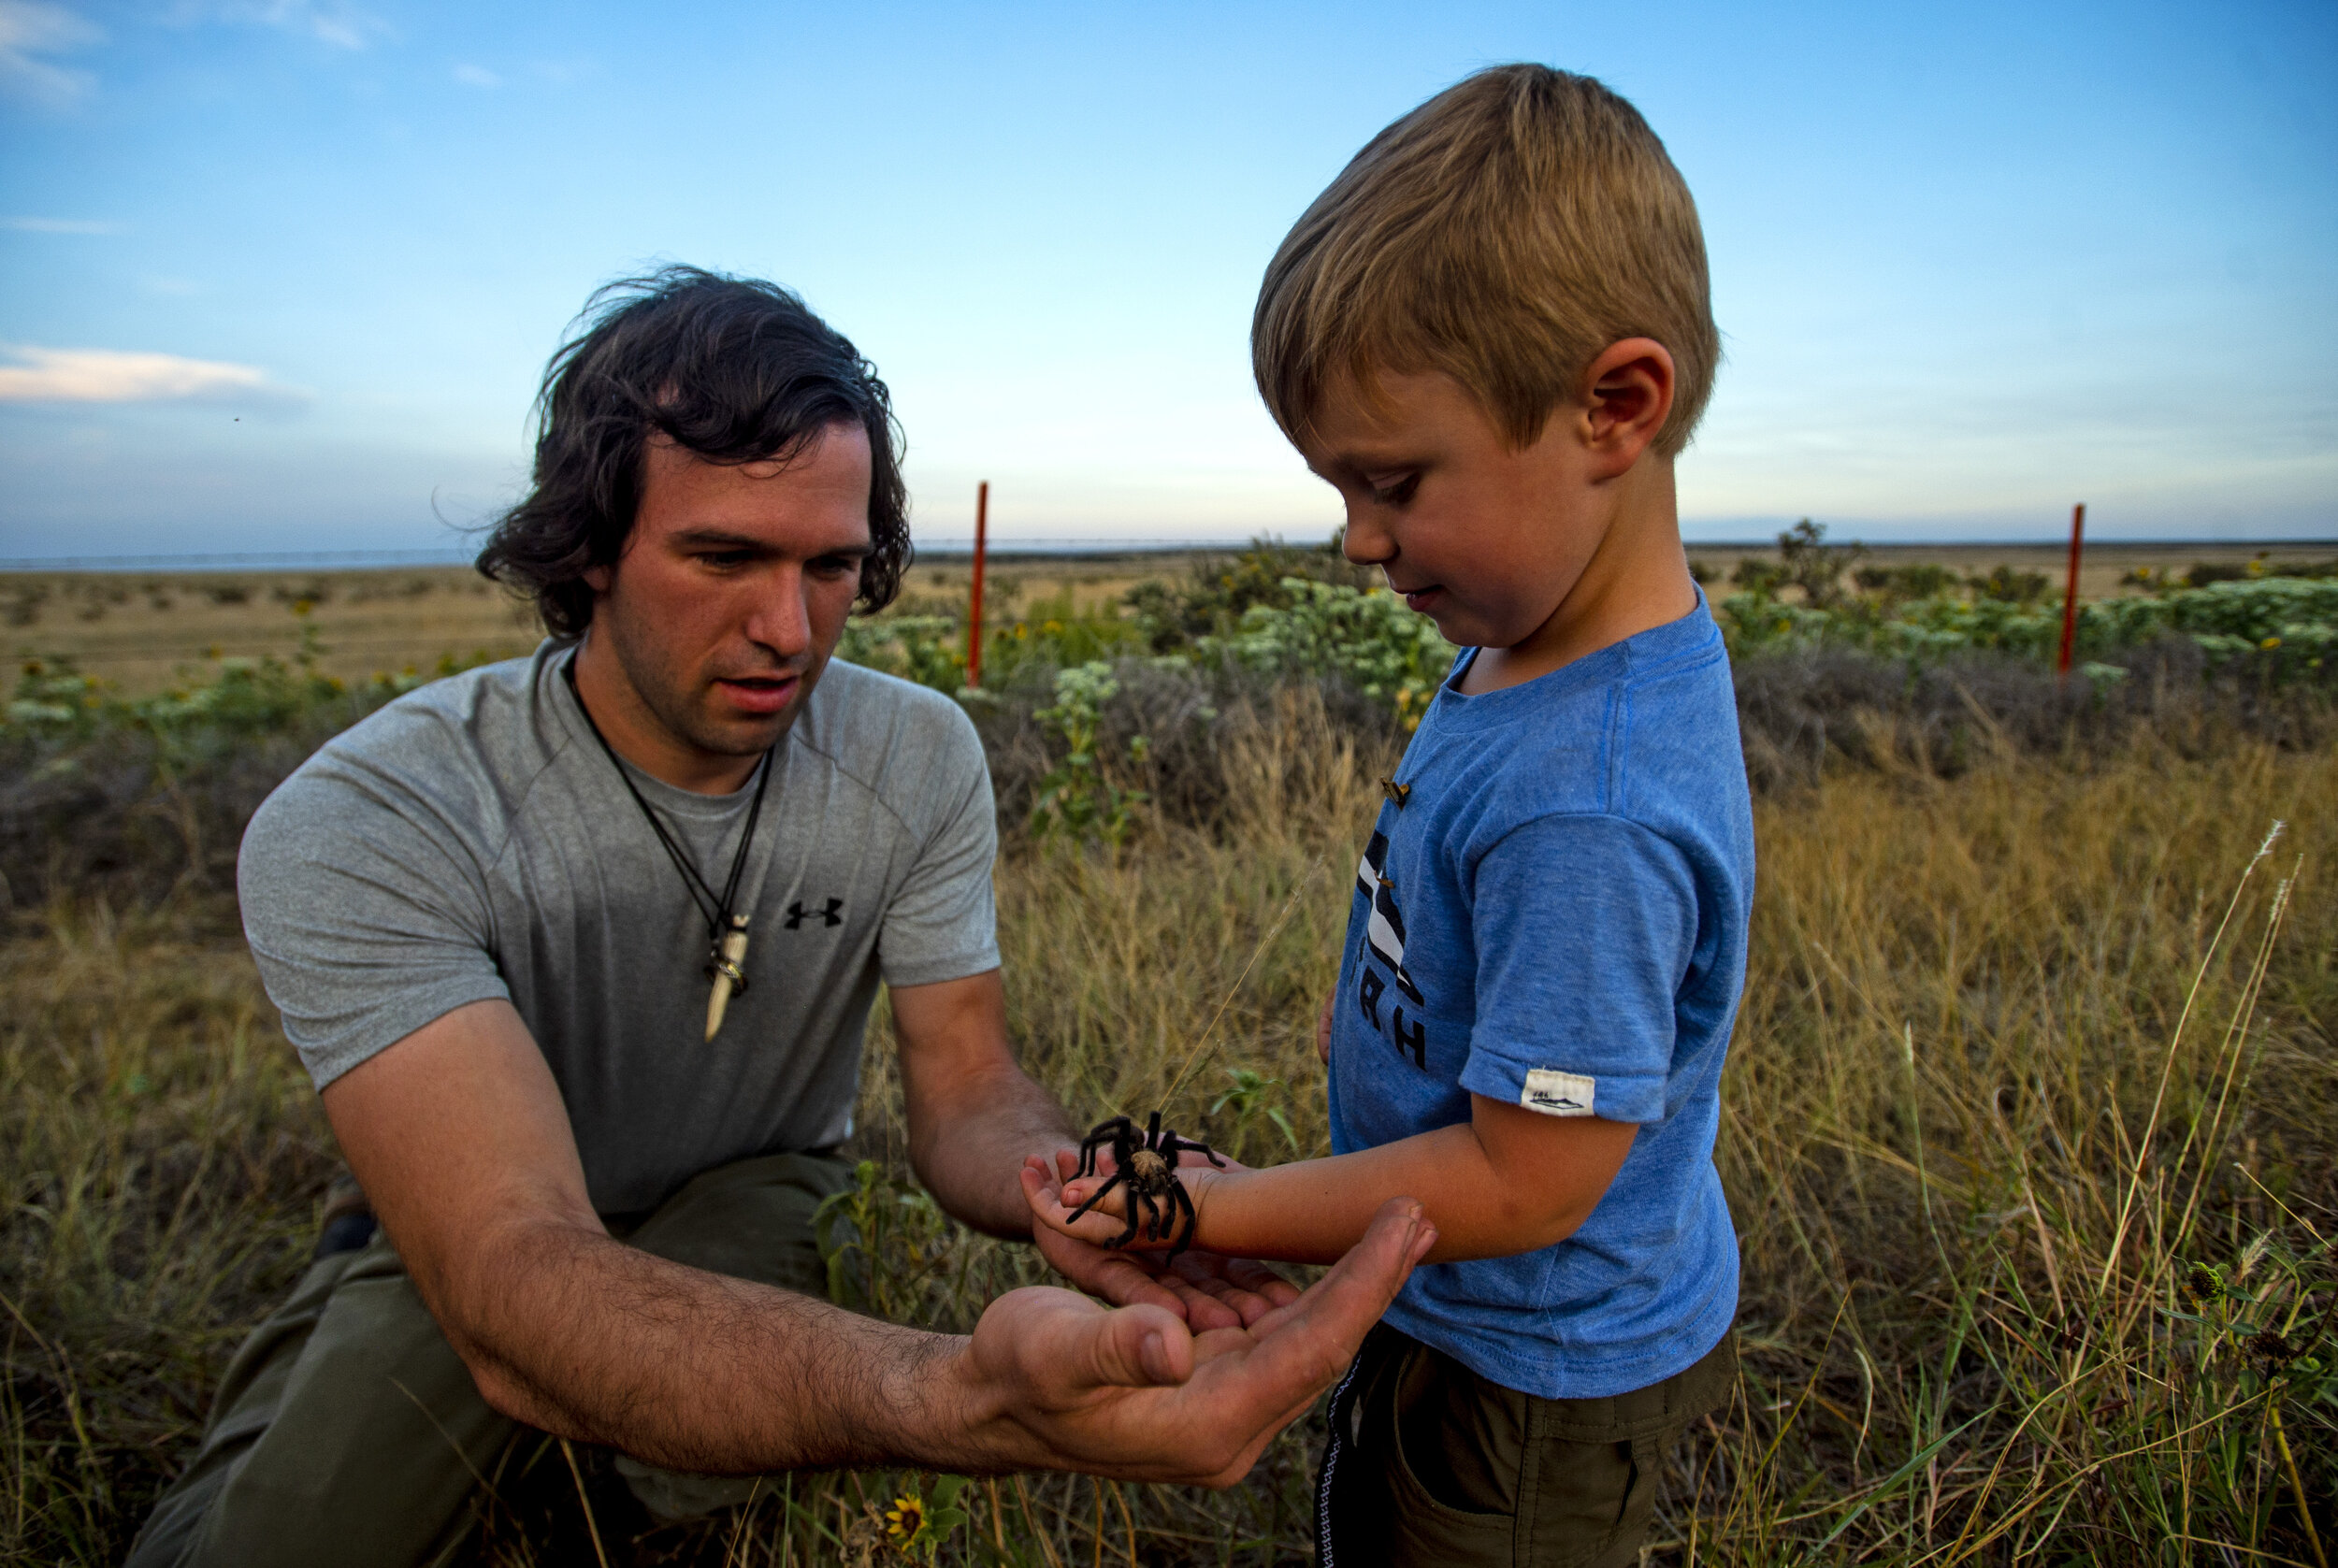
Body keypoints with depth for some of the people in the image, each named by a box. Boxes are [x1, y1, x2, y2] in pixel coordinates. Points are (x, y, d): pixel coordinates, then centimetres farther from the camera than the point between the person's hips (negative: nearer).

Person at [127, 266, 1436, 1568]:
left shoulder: (919, 759, -18)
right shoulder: (362, 829, -31)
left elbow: (967, 1095, -17)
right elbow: (516, 1292, -43)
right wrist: (961, 1399, -61)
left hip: (749, 1213, 3)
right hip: (460, 1251, -2)